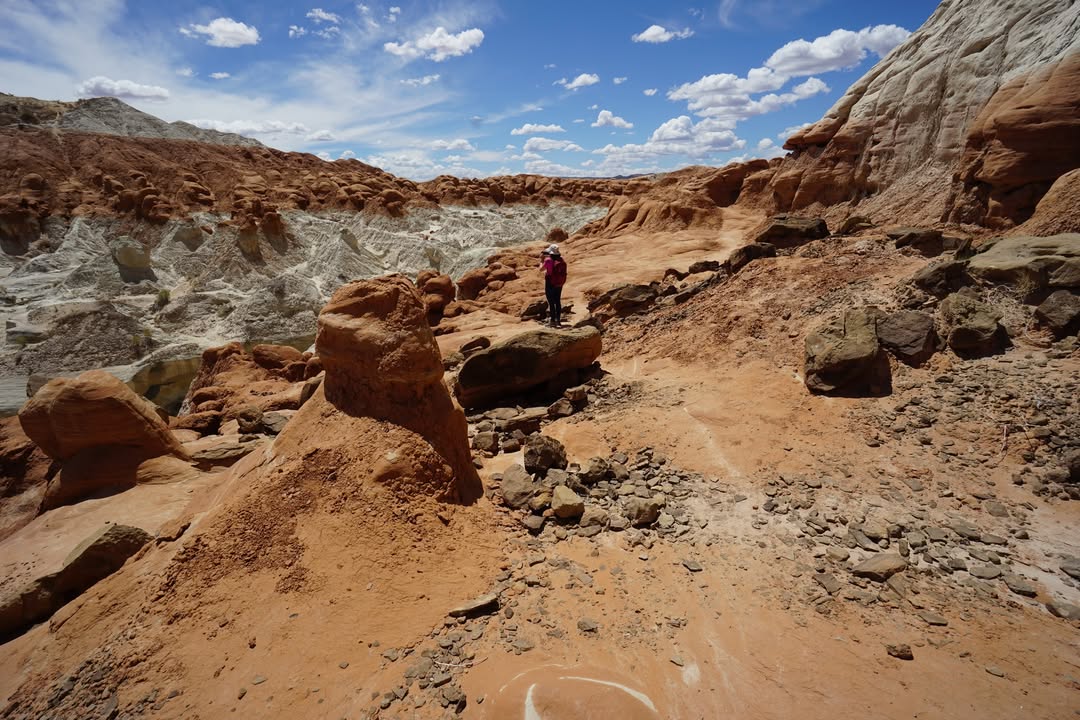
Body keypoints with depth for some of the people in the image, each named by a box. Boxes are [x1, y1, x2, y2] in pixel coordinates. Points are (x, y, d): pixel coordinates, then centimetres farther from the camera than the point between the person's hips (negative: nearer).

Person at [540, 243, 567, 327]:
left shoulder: (548, 260, -16)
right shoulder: (561, 260, -1)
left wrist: (542, 259, 12)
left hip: (550, 284, -5)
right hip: (559, 284, 5)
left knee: (551, 302, 2)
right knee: (558, 302, 16)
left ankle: (552, 320, 3)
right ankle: (558, 319, 23)